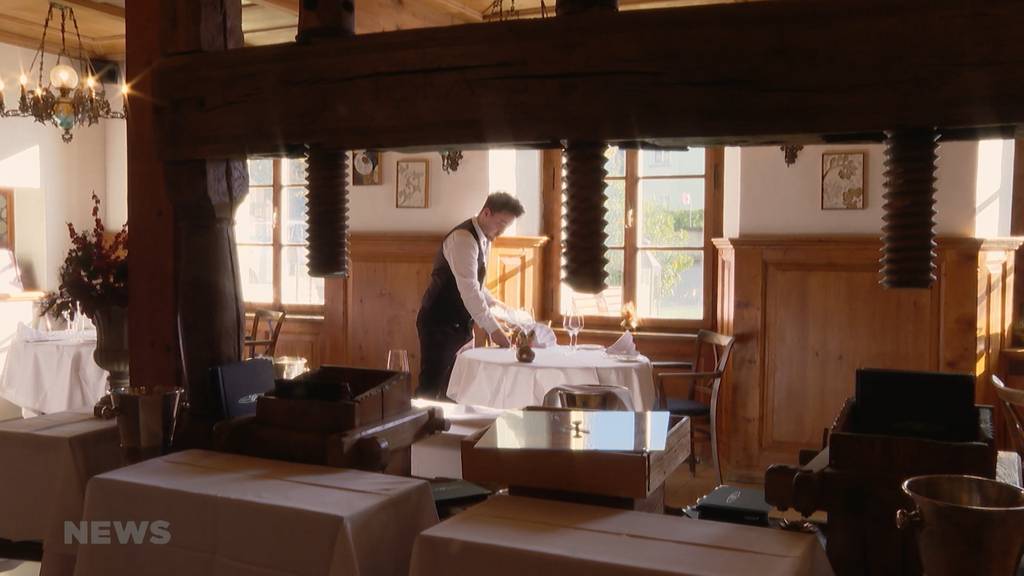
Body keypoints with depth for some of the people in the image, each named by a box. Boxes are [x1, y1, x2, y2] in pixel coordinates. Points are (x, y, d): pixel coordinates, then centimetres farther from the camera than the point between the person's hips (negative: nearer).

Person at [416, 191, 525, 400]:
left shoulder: (483, 239, 12)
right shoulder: (463, 238, -19)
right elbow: (468, 289, -28)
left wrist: (497, 305, 10)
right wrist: (493, 329, -28)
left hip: (459, 324, 9)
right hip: (439, 323, -9)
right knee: (430, 388, -6)